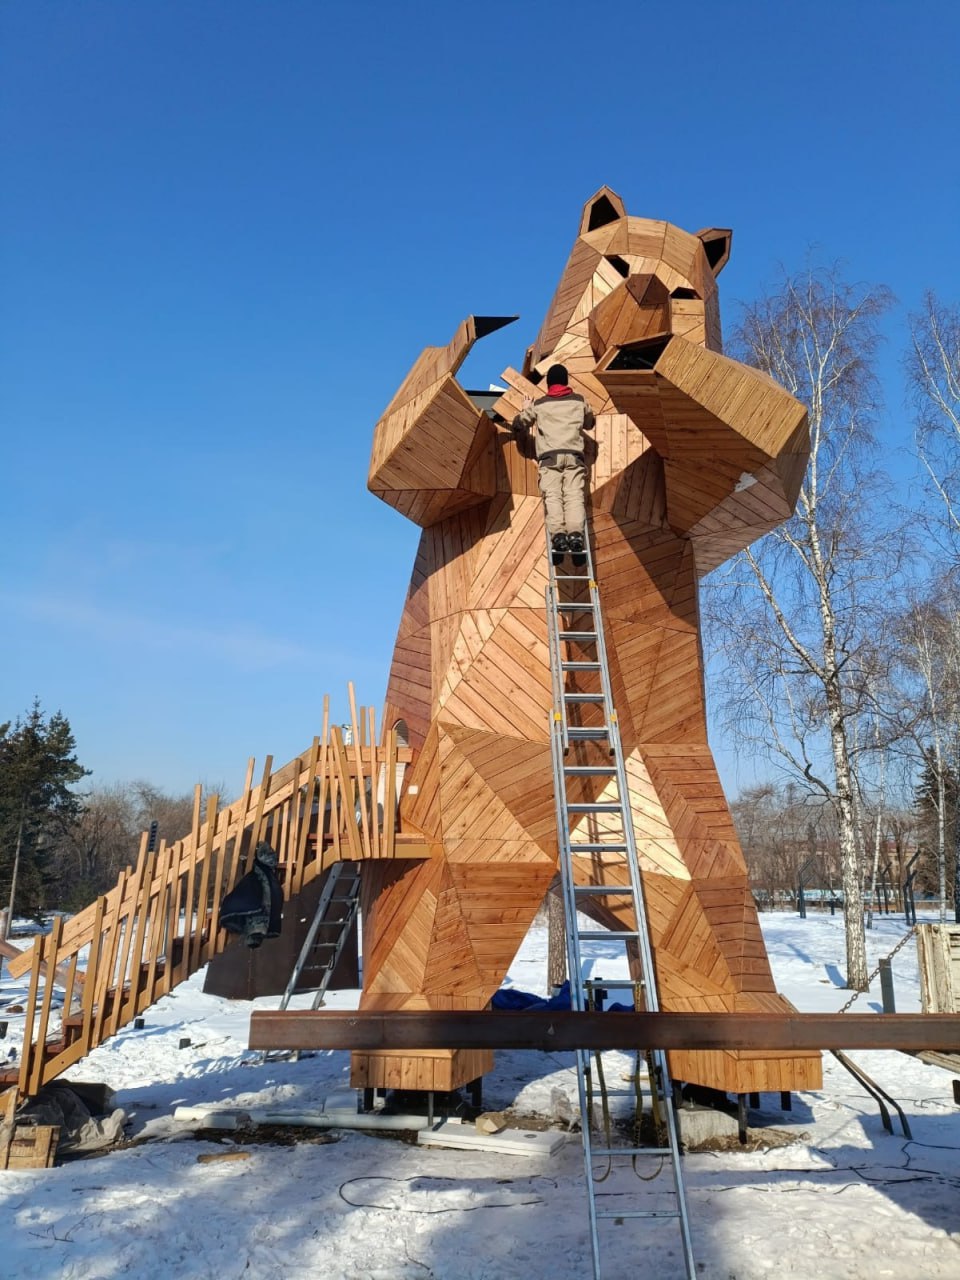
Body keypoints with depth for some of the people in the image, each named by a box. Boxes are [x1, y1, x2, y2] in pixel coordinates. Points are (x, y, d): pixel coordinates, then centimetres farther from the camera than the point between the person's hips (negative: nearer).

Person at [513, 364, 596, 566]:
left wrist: (525, 409, 43)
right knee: (574, 496, -12)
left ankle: (557, 534, -37)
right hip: (574, 455, 1)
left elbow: (518, 425, 25)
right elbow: (590, 422, 38)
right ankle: (576, 533, -36)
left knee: (552, 496, -13)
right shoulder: (579, 401, 22)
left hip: (549, 456, -1)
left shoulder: (539, 404, 18)